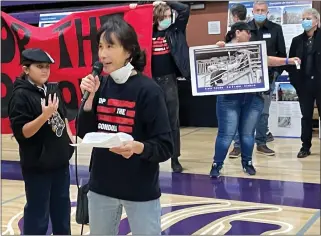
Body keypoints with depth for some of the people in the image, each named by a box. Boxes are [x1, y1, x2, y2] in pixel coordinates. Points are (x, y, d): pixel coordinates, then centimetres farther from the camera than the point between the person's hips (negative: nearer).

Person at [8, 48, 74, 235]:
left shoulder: (53, 89, 5)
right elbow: (21, 132, -20)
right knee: (38, 214, 3)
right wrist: (45, 115, -30)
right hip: (38, 165, -7)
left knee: (62, 209, 20)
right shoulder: (21, 95, -15)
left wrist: (70, 138, 6)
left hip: (61, 161, 7)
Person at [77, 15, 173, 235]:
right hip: (101, 187, 5)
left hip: (141, 191, -5)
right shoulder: (101, 85, 1)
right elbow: (85, 134, 3)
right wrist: (89, 97, -8)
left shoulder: (148, 90, -15)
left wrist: (138, 147, -34)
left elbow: (165, 147, -15)